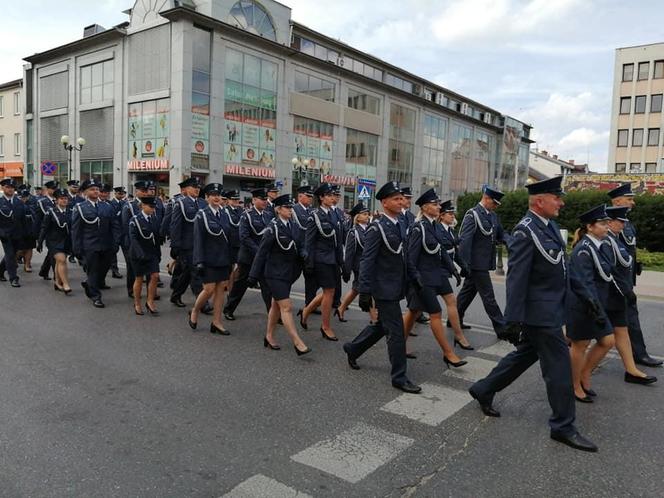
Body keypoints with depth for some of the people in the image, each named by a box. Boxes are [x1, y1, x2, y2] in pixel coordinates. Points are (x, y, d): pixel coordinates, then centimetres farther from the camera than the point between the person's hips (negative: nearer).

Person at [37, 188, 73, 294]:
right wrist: (39, 242, -4)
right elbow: (44, 228, -5)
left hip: (66, 241, 4)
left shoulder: (70, 213, 3)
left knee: (59, 262, 15)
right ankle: (65, 285, -15)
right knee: (61, 260, -17)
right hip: (54, 241, -4)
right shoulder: (51, 212, -7)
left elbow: (72, 228, 7)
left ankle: (57, 283, 29)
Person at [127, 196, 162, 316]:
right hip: (138, 254, -4)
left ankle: (150, 302, 9)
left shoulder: (155, 219, 5)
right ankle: (137, 304, 23)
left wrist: (158, 253, 8)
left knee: (154, 276, -6)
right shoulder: (135, 220, -10)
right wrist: (141, 254, -27)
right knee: (139, 279, 7)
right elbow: (133, 238, -17)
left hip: (152, 253, 4)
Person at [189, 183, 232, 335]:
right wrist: (199, 262, -16)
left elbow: (228, 238, 12)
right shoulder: (202, 215, -7)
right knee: (209, 289, -4)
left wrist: (230, 260, 10)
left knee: (221, 289, 6)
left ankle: (217, 322, 14)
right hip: (208, 259, -5)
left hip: (223, 259, 6)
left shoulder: (223, 215, 9)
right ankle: (194, 312, 23)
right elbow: (198, 239, -11)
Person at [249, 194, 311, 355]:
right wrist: (254, 275, -10)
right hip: (275, 274, -7)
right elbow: (262, 252, -11)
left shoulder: (294, 226, 5)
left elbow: (298, 248, 11)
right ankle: (298, 343, -8)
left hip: (288, 273, 7)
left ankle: (269, 337, 31)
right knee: (286, 307, -9)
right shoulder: (273, 228, -12)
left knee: (276, 305, 17)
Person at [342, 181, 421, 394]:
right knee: (396, 332, -3)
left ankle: (352, 349, 41)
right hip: (384, 288, -9)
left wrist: (407, 284, 15)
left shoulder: (401, 226, 10)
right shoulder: (377, 228, -14)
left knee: (381, 326, 21)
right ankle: (399, 377, 9)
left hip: (396, 287, 9)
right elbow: (367, 261, -17)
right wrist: (364, 292, -19)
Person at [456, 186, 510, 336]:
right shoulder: (472, 214, -13)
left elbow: (501, 234, 16)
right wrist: (465, 264, -22)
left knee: (467, 292, 17)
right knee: (488, 297, -2)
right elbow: (464, 240, -18)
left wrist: (509, 241, -8)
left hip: (484, 263, 8)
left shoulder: (493, 216, 12)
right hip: (477, 263, -8)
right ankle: (501, 328, 4)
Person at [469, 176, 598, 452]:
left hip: (550, 309, 10)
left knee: (525, 355, 20)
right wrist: (514, 320, -23)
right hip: (540, 313, -10)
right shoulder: (526, 231, -19)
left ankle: (483, 390, 33)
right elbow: (516, 278, -22)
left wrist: (563, 306, 20)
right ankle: (563, 426, 17)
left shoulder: (550, 225, 9)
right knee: (559, 366, 0)